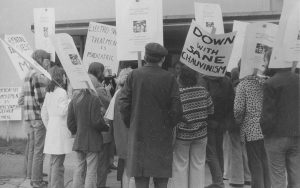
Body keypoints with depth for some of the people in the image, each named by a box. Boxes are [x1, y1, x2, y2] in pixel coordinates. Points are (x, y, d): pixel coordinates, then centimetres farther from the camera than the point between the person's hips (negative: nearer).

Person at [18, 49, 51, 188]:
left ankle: (30, 174, 28)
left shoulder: (28, 75, 16)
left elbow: (21, 100, 19)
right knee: (39, 150, -4)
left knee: (31, 147, 17)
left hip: (28, 118, 10)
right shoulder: (38, 75, -14)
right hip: (39, 117, -10)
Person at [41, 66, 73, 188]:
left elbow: (44, 113, 16)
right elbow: (62, 111, -19)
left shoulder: (49, 92, 13)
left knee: (53, 163, 15)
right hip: (60, 130, -8)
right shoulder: (61, 92, -11)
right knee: (58, 164, -6)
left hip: (51, 131, 8)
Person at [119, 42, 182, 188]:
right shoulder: (169, 78, -5)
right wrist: (169, 125, 8)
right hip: (162, 135, 0)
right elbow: (176, 108, -7)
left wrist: (130, 124, 8)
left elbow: (123, 103, -4)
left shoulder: (134, 75, -3)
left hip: (138, 133, 1)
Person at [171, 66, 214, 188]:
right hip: (201, 134, 3)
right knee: (198, 164, 12)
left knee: (180, 165, 8)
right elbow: (211, 111, 5)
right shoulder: (203, 92, -3)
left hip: (182, 135, -3)